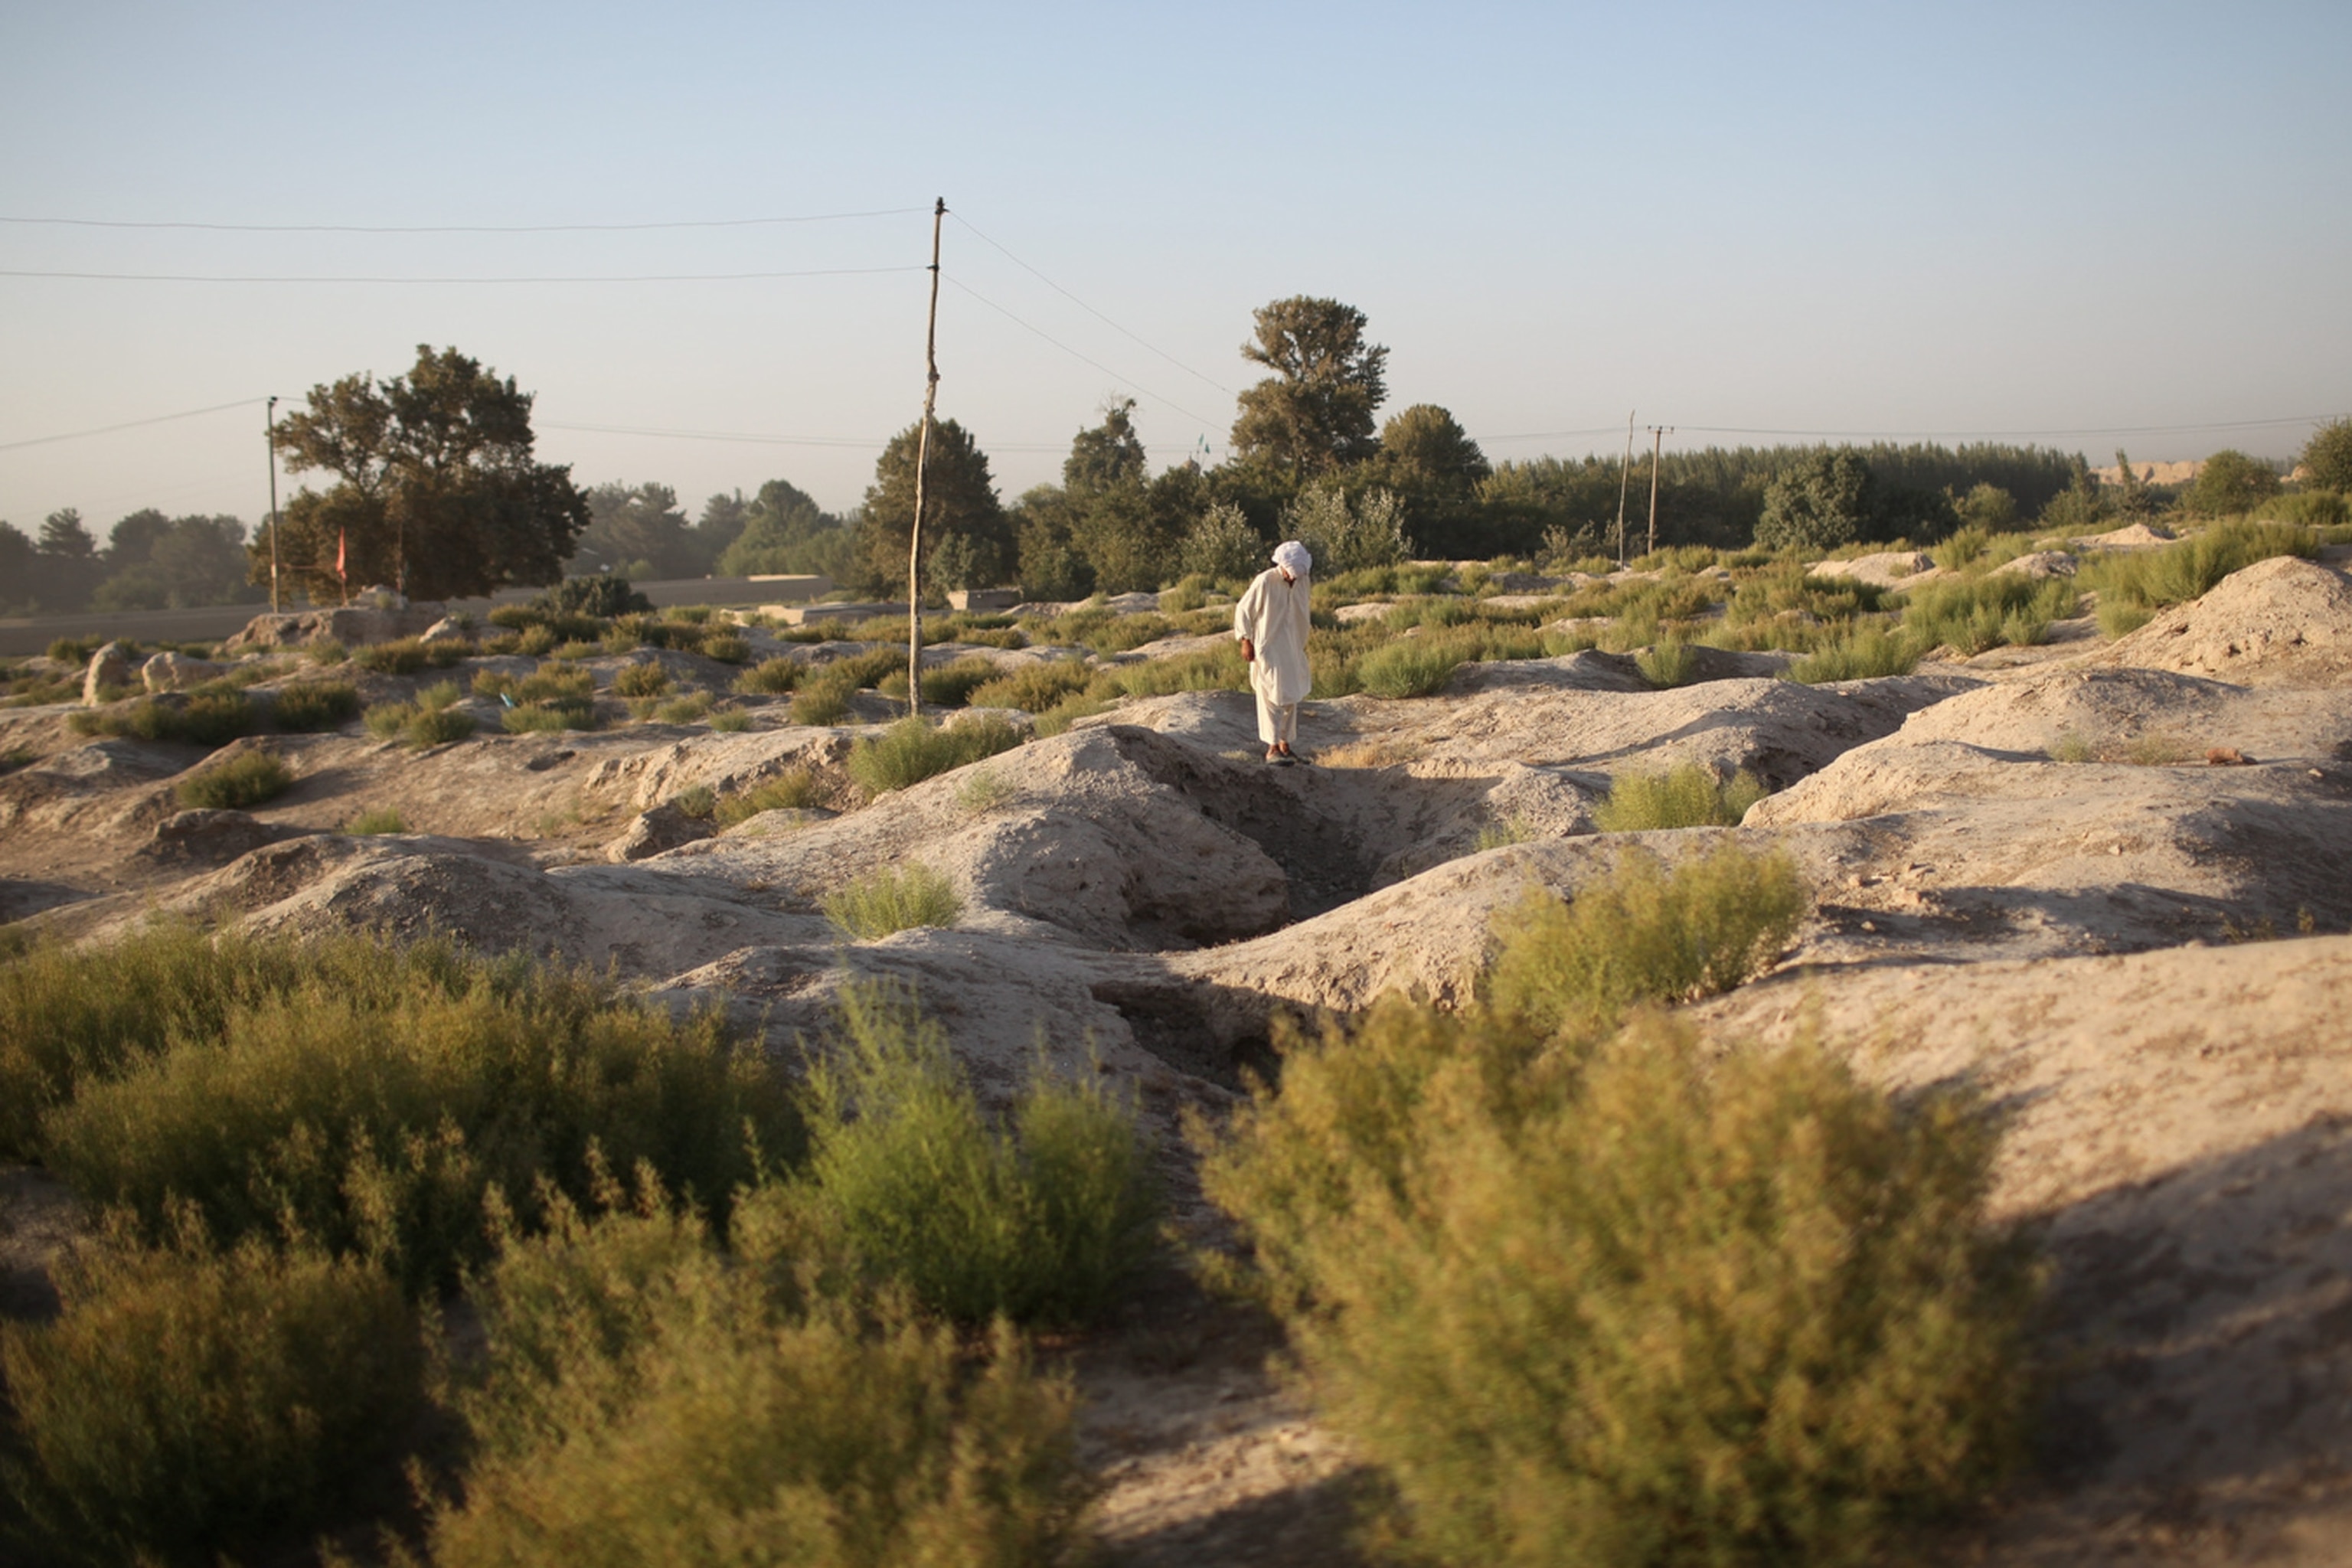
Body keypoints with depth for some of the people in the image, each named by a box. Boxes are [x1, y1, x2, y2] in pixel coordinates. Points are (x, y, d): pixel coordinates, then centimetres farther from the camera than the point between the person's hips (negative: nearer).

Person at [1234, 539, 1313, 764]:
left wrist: (1302, 644, 20)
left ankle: (1285, 746, 20)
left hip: (1292, 650, 7)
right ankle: (1272, 749, -8)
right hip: (1268, 649, -7)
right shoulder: (1265, 582, -16)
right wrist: (1245, 641, -12)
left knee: (1292, 698, 11)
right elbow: (1243, 610, -8)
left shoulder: (1302, 582, 3)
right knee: (1272, 697, -9)